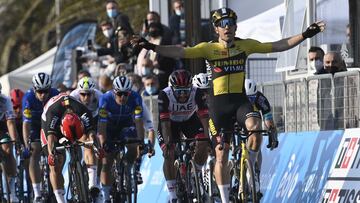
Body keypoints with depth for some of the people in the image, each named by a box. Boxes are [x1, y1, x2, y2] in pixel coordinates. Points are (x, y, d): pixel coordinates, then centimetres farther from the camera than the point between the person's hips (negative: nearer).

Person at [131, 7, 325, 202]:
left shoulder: (245, 45, 3)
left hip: (240, 100, 0)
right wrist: (151, 47, -24)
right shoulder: (209, 48, -2)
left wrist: (305, 35, -4)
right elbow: (181, 52, -12)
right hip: (218, 104, 0)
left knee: (255, 128, -31)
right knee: (221, 155, 3)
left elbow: (277, 46, 2)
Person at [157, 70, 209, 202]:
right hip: (170, 122, -1)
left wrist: (207, 137, -41)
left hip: (190, 120, 1)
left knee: (203, 145, -22)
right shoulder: (165, 95, -33)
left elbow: (204, 117, -30)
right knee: (169, 155, -18)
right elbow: (165, 121, -36)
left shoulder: (196, 93, -29)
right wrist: (168, 141, -46)